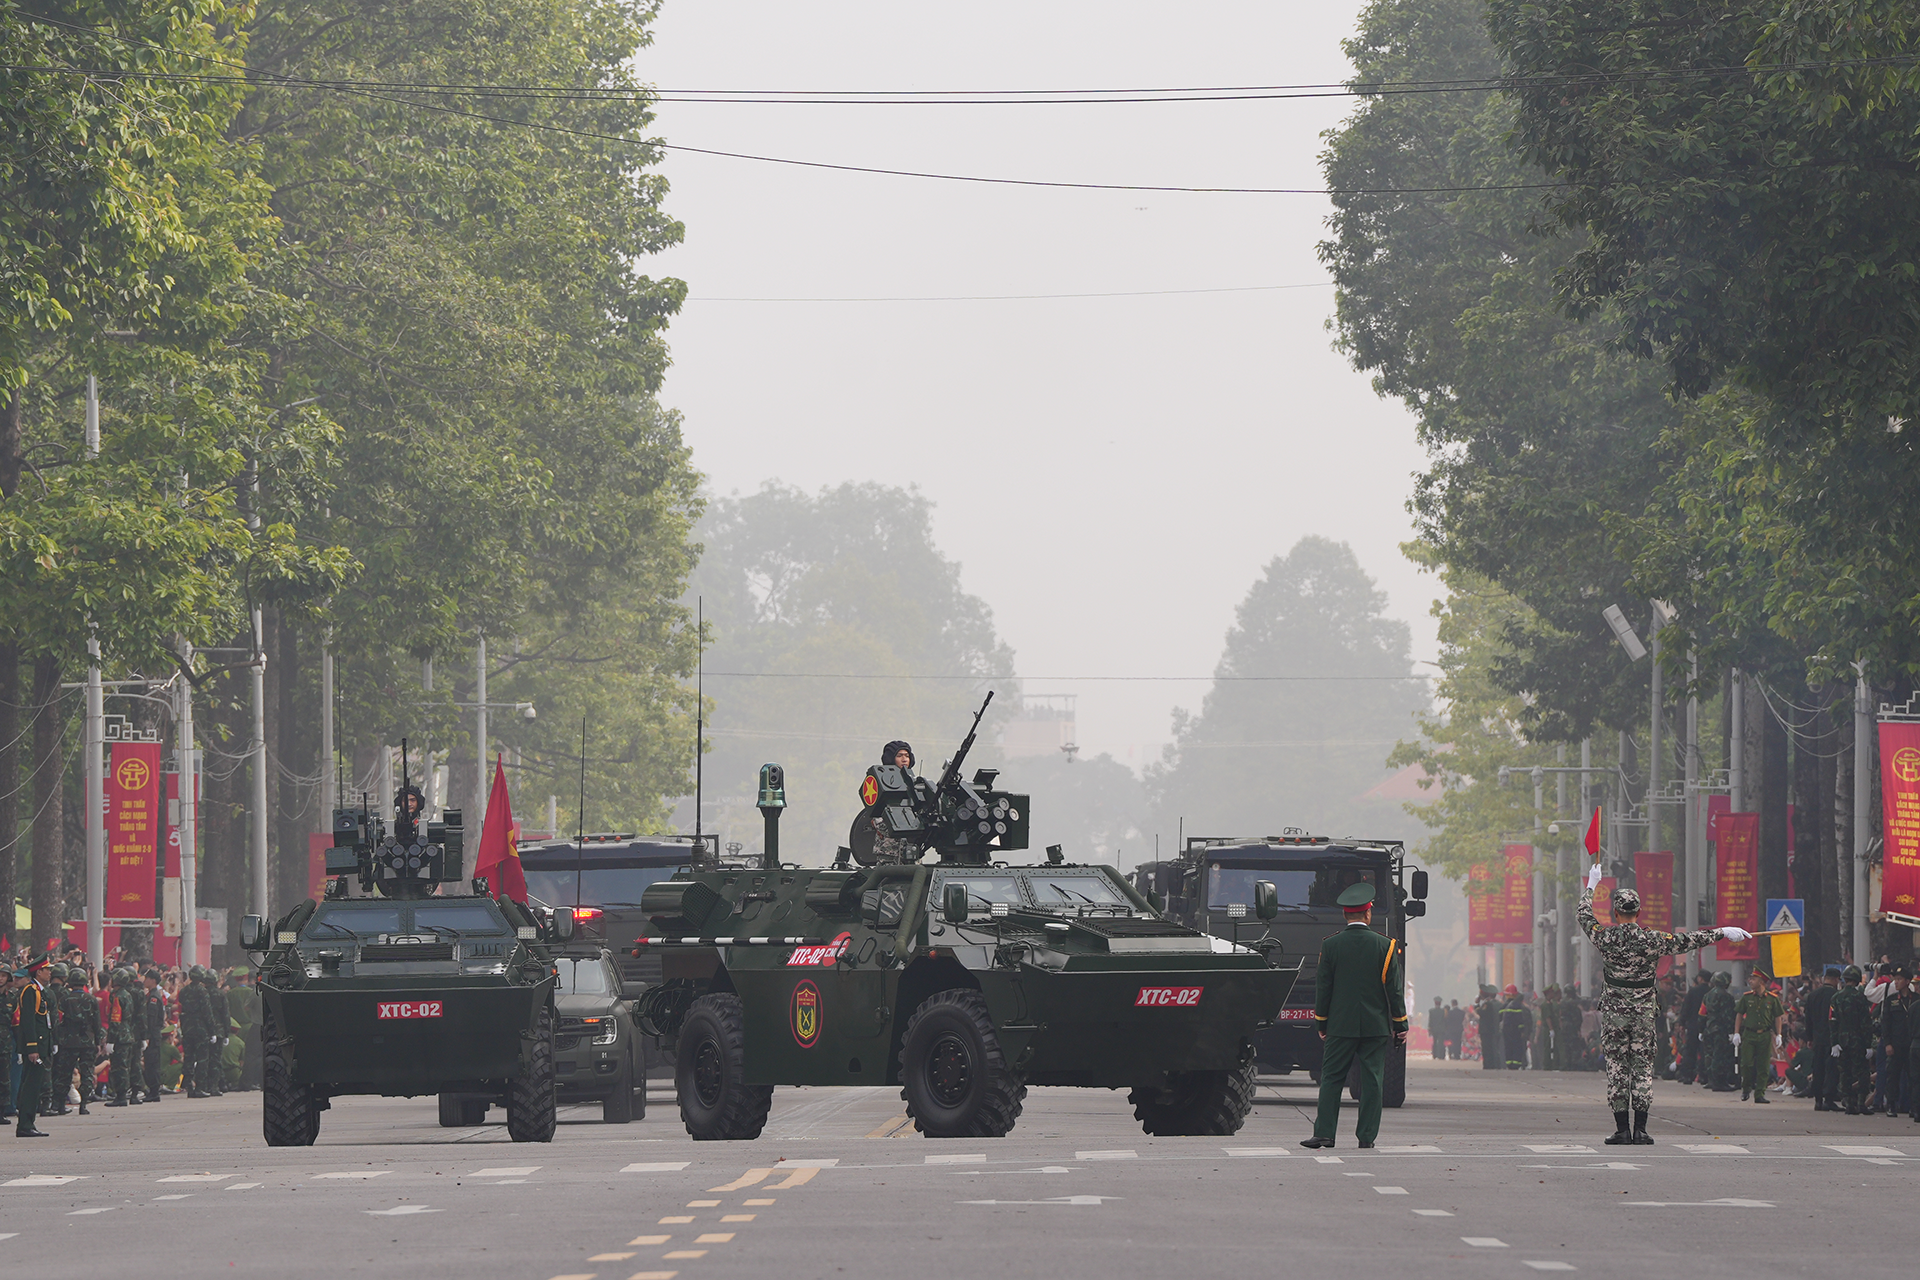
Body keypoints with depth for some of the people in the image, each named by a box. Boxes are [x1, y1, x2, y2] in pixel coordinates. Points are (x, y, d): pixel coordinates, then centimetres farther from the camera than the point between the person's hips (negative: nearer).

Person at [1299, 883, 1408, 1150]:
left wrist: (1322, 1025, 11)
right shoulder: (1385, 946, -3)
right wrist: (1400, 1025, 6)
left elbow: (1322, 988, 2)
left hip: (1340, 1027, 0)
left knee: (1331, 1078, 4)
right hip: (1376, 1026, 0)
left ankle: (1324, 1133, -1)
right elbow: (1395, 989, -1)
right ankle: (1367, 1135, 3)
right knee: (1372, 1080, 4)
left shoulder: (1330, 945, -2)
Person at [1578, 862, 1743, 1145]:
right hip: (1643, 1013, 0)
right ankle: (1640, 1129, 1)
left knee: (1616, 1068, 4)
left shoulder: (1605, 938, -6)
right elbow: (1687, 941, -2)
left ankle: (1621, 1130, 0)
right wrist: (1723, 933, 7)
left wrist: (1590, 886, 29)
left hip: (1614, 1012, 0)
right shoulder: (1651, 940, -7)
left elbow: (1585, 917, 13)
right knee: (1643, 1068, 5)